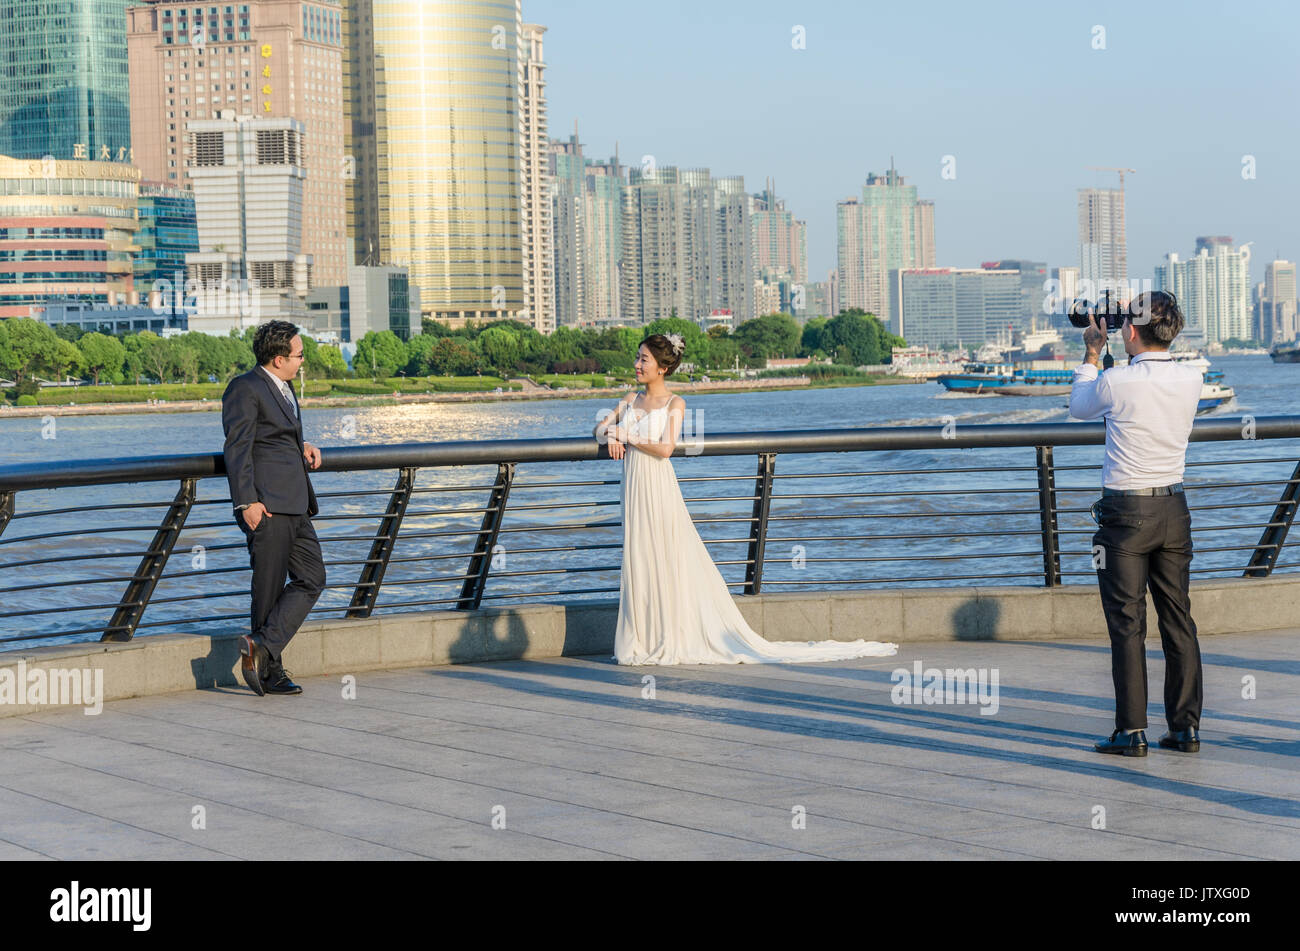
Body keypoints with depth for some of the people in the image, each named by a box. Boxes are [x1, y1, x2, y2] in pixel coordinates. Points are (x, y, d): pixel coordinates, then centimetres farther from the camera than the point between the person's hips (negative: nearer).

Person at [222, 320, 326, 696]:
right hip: (266, 503, -9)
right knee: (269, 587, -5)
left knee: (312, 578, 3)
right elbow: (237, 447, -14)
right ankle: (270, 671, 0)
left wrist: (302, 447, 13)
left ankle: (263, 647, -3)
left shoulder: (281, 387, 19)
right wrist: (247, 502, -21)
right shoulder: (245, 389, -9)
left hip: (294, 504, 9)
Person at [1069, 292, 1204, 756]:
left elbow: (1079, 407, 6)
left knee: (1127, 623, -1)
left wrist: (1092, 354, 16)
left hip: (1126, 512, -5)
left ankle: (1132, 731, -1)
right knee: (1178, 619, 9)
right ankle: (1186, 726, 11)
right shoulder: (1191, 380, -1)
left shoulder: (1117, 382, -16)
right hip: (1174, 508, 5)